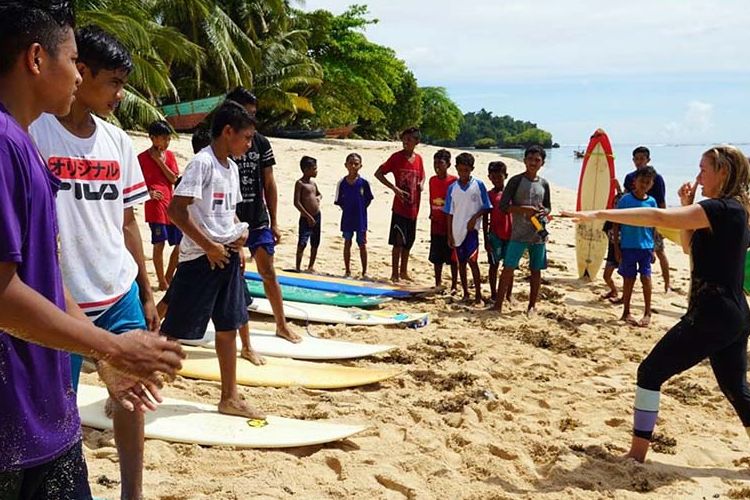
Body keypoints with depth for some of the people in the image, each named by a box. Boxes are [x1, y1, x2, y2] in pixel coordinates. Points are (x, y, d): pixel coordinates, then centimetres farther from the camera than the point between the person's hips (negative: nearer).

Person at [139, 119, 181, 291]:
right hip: (155, 206, -5)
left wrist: (160, 161, -8)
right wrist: (148, 192, -17)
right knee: (159, 244, -5)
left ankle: (168, 278, 22)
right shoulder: (142, 158, -5)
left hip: (172, 205, 6)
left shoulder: (169, 155, 9)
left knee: (180, 244, 6)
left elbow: (174, 178, 0)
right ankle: (162, 282, 8)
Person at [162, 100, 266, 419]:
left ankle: (230, 398, 21)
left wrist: (240, 230, 5)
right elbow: (176, 209, -22)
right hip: (200, 259, -8)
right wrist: (209, 246, -19)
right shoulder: (202, 163, -15)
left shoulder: (231, 167, 12)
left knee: (229, 328, 12)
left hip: (227, 256, 9)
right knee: (173, 331, -2)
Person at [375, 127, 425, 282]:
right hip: (400, 206, -5)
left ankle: (404, 271, 26)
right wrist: (394, 188, -17)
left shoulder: (418, 159, 7)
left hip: (413, 207, 5)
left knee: (408, 241, 14)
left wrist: (421, 185, 0)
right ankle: (395, 273, 5)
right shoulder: (396, 157, -8)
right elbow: (378, 173, -8)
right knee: (398, 241, -4)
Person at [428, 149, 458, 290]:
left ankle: (454, 285, 12)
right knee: (436, 257, 11)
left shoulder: (454, 181, -9)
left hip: (450, 225, -5)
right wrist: (431, 214, 11)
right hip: (436, 225, 5)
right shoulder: (432, 180, 6)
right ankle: (438, 284, 22)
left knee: (452, 257, 3)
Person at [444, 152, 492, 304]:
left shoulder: (478, 185, -3)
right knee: (461, 262, 10)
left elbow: (486, 207, 0)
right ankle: (466, 293, 21)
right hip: (457, 230, 4)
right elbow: (449, 213, 7)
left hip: (471, 229, -4)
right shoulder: (452, 188, 5)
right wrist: (449, 235, 5)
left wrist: (475, 217, -17)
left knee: (471, 260, -14)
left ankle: (478, 293, -6)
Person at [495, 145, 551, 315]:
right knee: (508, 268, -6)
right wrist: (524, 209, -19)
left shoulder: (544, 184, 8)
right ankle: (498, 304, 0)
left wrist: (544, 212, -6)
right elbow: (503, 205, -8)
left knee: (536, 270, 9)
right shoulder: (516, 181, -4)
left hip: (539, 234, 4)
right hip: (519, 234, -4)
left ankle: (532, 305, 22)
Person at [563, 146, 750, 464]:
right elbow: (691, 247, 22)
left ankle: (636, 455, 5)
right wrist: (688, 206, 10)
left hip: (710, 316, -10)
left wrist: (599, 215, -27)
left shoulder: (721, 209, -16)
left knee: (651, 372, -1)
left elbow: (658, 217, -25)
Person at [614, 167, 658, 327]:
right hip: (628, 246, -1)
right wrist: (616, 247, -4)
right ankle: (626, 312, 20)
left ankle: (647, 313, 12)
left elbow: (653, 226, 8)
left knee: (646, 278, 1)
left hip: (645, 246, 2)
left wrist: (653, 248, 6)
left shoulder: (651, 202, 2)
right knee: (629, 279, 8)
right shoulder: (625, 199, -5)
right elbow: (616, 224, -2)